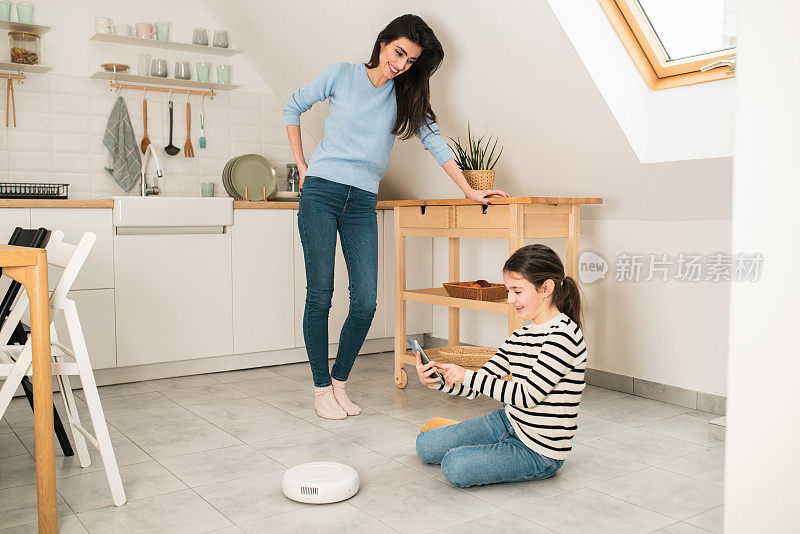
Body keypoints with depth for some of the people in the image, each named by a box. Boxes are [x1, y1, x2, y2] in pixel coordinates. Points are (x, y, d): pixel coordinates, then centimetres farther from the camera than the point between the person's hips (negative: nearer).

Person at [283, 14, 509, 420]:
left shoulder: (407, 95, 12)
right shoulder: (341, 75, 4)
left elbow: (433, 140, 7)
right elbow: (293, 107, 13)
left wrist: (469, 190, 0)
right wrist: (302, 165, 7)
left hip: (363, 203, 3)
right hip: (321, 192, -3)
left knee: (365, 301, -6)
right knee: (320, 294, -5)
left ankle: (340, 382, 13)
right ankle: (321, 388, 8)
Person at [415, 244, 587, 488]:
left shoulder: (563, 334, -21)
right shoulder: (520, 336, 4)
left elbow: (527, 395, -26)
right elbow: (478, 386, 4)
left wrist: (466, 375, -23)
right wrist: (436, 380, -14)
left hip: (539, 452, -8)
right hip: (508, 421, 8)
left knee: (454, 467, -22)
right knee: (426, 446, 9)